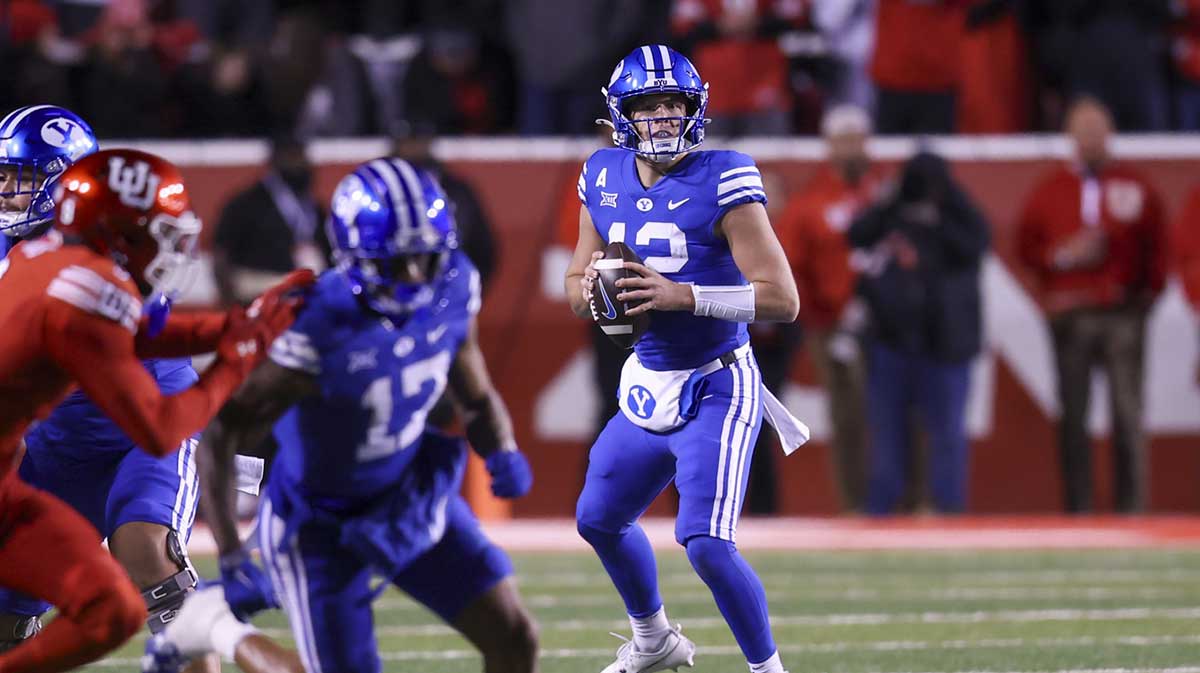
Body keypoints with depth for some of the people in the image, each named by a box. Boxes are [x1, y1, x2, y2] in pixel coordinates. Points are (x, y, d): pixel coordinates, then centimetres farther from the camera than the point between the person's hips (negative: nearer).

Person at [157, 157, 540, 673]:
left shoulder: (452, 290, -14)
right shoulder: (318, 337, -32)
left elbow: (476, 399, 5)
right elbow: (218, 443, -26)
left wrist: (503, 454, -15)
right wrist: (232, 565, -32)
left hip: (410, 495, 6)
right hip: (319, 525, -6)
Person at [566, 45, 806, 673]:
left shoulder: (721, 181, -17)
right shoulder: (604, 178, 2)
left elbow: (782, 298, -21)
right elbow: (577, 286, 13)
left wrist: (684, 296, -29)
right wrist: (594, 288, -11)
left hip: (714, 391, -7)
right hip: (647, 386, 7)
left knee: (706, 544, -19)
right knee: (599, 521, 22)